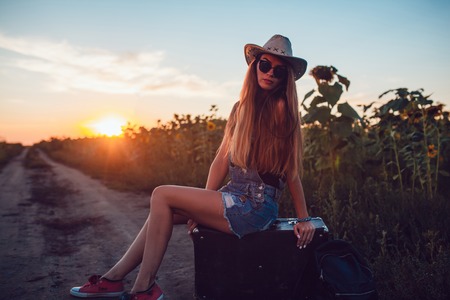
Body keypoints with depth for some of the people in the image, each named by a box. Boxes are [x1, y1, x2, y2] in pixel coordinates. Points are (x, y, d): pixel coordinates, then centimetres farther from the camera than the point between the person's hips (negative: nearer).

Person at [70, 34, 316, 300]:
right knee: (166, 211, -3)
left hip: (255, 208, -6)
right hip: (235, 197, 6)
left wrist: (304, 218, -3)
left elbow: (292, 169, -7)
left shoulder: (282, 110, -9)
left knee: (162, 195, -10)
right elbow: (222, 159, 7)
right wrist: (201, 205, 2)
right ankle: (115, 278, 9)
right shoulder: (242, 108, 10)